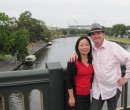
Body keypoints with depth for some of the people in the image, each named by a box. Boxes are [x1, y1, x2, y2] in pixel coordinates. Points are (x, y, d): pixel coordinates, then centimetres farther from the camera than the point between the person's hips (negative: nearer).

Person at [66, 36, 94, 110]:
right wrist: (71, 97, -14)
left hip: (87, 95, 6)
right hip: (76, 96, -5)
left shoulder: (91, 60, 3)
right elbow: (69, 80, -14)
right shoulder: (73, 61, -14)